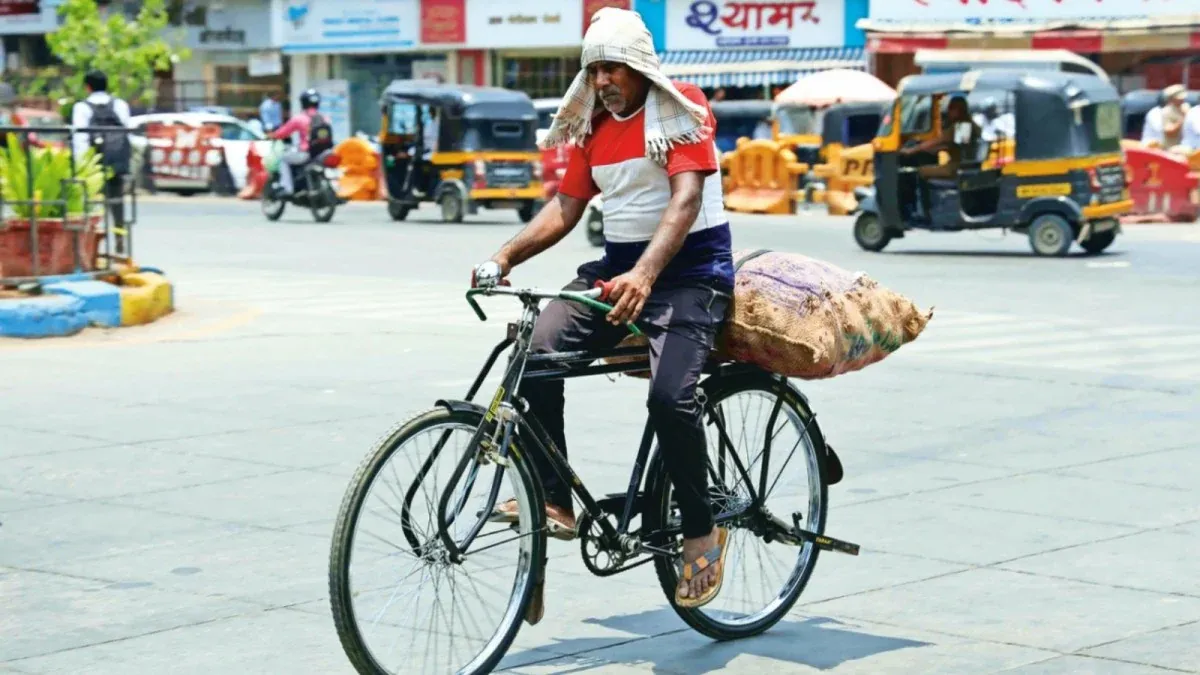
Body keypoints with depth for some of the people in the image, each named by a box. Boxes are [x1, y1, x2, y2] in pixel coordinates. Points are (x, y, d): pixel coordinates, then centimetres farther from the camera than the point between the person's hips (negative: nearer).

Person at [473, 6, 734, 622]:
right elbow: (565, 207, 12)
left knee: (670, 396, -27)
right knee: (537, 351, -19)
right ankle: (554, 503, -14)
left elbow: (685, 198, -20)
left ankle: (702, 530, -6)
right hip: (617, 266, 6)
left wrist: (645, 275, -35)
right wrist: (504, 257, -5)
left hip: (689, 271, -6)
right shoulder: (592, 126, 12)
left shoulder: (682, 110, -8)